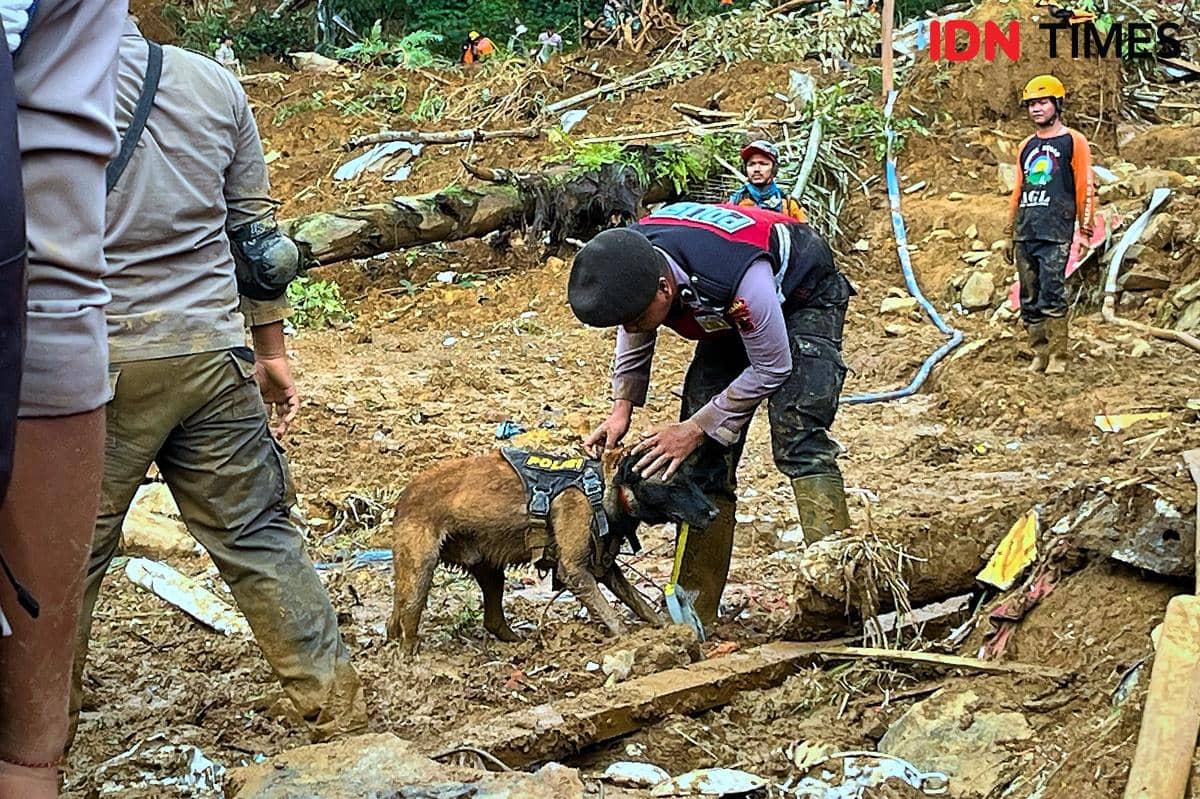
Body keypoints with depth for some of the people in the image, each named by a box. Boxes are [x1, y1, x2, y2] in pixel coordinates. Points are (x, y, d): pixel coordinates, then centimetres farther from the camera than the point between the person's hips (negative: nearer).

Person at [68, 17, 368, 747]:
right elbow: (256, 231, 10)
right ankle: (338, 706, 15)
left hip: (99, 357, -3)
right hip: (210, 353, 4)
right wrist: (272, 350, 17)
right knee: (259, 537, 11)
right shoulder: (216, 85, 6)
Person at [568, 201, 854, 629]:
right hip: (727, 313, 6)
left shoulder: (739, 277, -44)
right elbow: (634, 334, 0)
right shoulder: (629, 267, -26)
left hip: (804, 293, -6)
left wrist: (696, 428, -24)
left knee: (798, 440, -24)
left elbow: (771, 368, -27)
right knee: (704, 458, -2)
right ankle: (694, 613, 2)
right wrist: (622, 407, -10)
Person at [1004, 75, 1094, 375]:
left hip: (1056, 232, -6)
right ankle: (1040, 353, 11)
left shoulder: (1073, 141, 2)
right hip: (1025, 233, 6)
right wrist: (1010, 232, 20)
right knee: (1029, 299, 5)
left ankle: (1059, 356, -7)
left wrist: (1086, 223, -7)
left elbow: (1084, 186, -1)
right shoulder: (1026, 147, 19)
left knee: (1052, 295, -13)